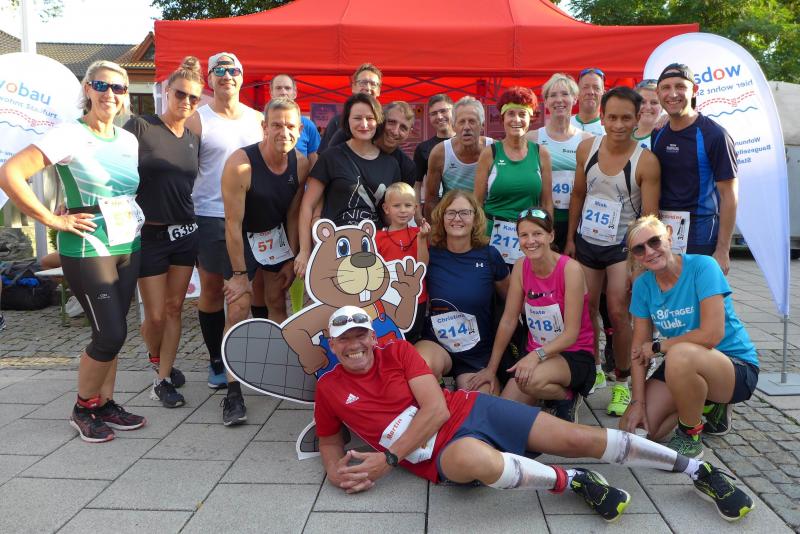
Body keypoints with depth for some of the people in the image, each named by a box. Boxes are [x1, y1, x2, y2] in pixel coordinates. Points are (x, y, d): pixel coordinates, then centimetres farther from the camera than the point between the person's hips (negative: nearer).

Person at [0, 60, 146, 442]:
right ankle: (83, 409, 13)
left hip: (129, 247, 6)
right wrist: (52, 220, -17)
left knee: (112, 330, 11)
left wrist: (138, 217, 11)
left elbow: (139, 188, 29)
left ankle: (105, 403, 24)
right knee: (110, 334, -7)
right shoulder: (69, 135, -10)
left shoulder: (130, 140, 10)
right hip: (87, 250, -6)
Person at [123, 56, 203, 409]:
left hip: (184, 233, 5)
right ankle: (156, 358, 33)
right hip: (149, 234, -4)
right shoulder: (140, 127, -7)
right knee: (155, 314, 2)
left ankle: (163, 379, 16)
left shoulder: (193, 140, 10)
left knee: (175, 308, 6)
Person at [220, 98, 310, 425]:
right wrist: (239, 273, -20)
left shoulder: (301, 165, -11)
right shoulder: (240, 164, -27)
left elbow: (293, 215, -2)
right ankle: (233, 391, -9)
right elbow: (233, 223, -23)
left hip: (277, 235, 5)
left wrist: (291, 260, -1)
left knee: (277, 303, 12)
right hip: (243, 238, -5)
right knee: (238, 311, -12)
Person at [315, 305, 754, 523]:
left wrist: (388, 459, -16)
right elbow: (329, 439, 20)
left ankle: (697, 470, 9)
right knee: (472, 456, -41)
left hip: (471, 411, 1)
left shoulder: (398, 351, 0)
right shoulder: (328, 389, 5)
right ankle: (572, 482, -17)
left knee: (581, 438, -8)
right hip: (441, 456, 0)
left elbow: (436, 408, -8)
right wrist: (336, 470, -4)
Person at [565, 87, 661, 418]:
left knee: (618, 313, -9)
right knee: (586, 309, 10)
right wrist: (570, 239, 7)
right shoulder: (587, 148, -3)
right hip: (586, 242, 4)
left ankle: (622, 382, 9)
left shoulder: (646, 161, -15)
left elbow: (649, 216, -14)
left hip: (622, 245, -4)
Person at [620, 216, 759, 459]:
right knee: (631, 428, -8)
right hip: (683, 367, 6)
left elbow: (712, 334, -27)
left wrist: (658, 346, -15)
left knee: (680, 355, -39)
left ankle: (690, 438, -12)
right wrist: (638, 402, -11)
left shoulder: (702, 266, -18)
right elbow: (639, 348, -3)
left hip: (737, 367, -6)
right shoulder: (643, 285, -2)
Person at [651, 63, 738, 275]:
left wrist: (722, 251, -13)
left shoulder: (714, 135, -9)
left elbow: (729, 195, -9)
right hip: (660, 231, 5)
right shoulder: (658, 135, 7)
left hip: (700, 233, -5)